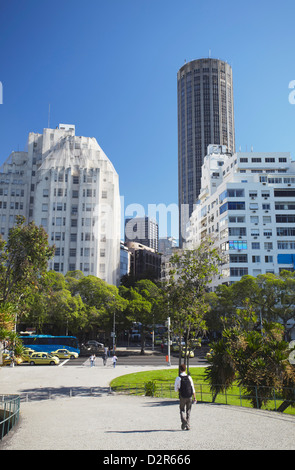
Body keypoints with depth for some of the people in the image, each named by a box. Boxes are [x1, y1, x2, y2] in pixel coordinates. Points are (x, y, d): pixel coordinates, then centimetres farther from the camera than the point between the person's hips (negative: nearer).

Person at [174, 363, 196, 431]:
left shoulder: (178, 378, -7)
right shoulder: (189, 377, 0)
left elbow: (176, 389, -3)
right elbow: (193, 388, 1)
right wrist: (194, 397, 5)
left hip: (182, 397, -2)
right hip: (189, 397, 3)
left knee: (182, 410, 11)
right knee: (188, 411, 16)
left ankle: (184, 421, -13)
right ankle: (187, 425, 14)